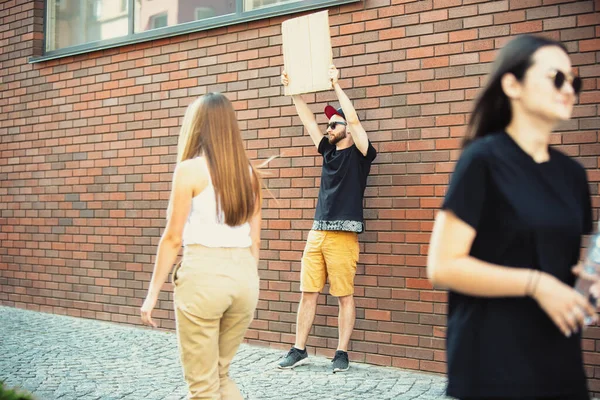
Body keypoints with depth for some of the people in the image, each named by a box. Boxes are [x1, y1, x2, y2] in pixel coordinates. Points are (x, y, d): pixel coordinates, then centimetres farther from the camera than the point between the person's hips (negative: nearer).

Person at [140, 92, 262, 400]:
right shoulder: (248, 173, 10)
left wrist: (153, 292, 1)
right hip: (243, 275, 6)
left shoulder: (190, 169, -5)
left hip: (203, 274, -5)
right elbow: (254, 240, 12)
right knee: (220, 374, 23)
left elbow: (173, 238, -6)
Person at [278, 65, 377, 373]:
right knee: (308, 293, 6)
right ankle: (299, 350, 13)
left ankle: (342, 353, 10)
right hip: (317, 232, 6)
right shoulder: (328, 151, 16)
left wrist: (336, 84, -11)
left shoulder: (359, 153, -1)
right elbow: (308, 121, 18)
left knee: (344, 296, 0)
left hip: (343, 235, -6)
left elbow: (354, 119, -14)